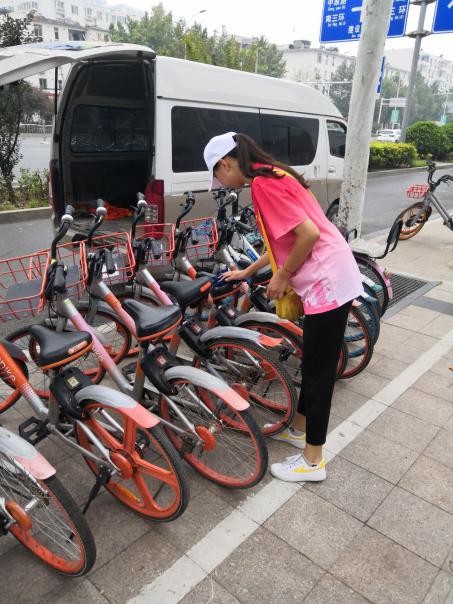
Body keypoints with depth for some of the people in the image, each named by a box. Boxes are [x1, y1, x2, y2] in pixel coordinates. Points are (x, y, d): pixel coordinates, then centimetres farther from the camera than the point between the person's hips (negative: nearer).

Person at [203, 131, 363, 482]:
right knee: (313, 362, 20)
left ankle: (312, 462, 18)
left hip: (327, 282, -10)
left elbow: (309, 233, -23)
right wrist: (247, 272, 30)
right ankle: (300, 429, 39)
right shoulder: (273, 176, 16)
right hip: (328, 278, 10)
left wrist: (283, 276, -9)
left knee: (319, 370, 1)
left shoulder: (262, 184, -15)